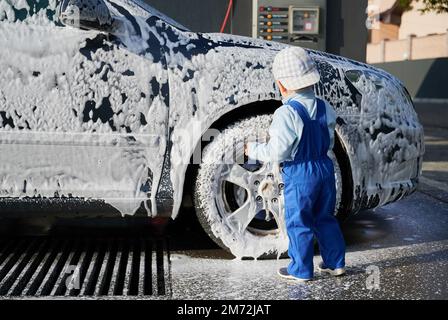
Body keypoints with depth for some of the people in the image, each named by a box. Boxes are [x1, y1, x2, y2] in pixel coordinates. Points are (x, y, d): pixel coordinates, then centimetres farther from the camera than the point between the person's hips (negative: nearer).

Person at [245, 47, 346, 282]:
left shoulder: (286, 113, -20)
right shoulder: (324, 108, 2)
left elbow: (278, 152, -18)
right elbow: (329, 143, 11)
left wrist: (253, 150, -3)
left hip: (299, 175, -7)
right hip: (325, 168, 7)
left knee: (298, 223, 6)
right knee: (325, 218, 19)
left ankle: (301, 270, 15)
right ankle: (336, 263, 27)